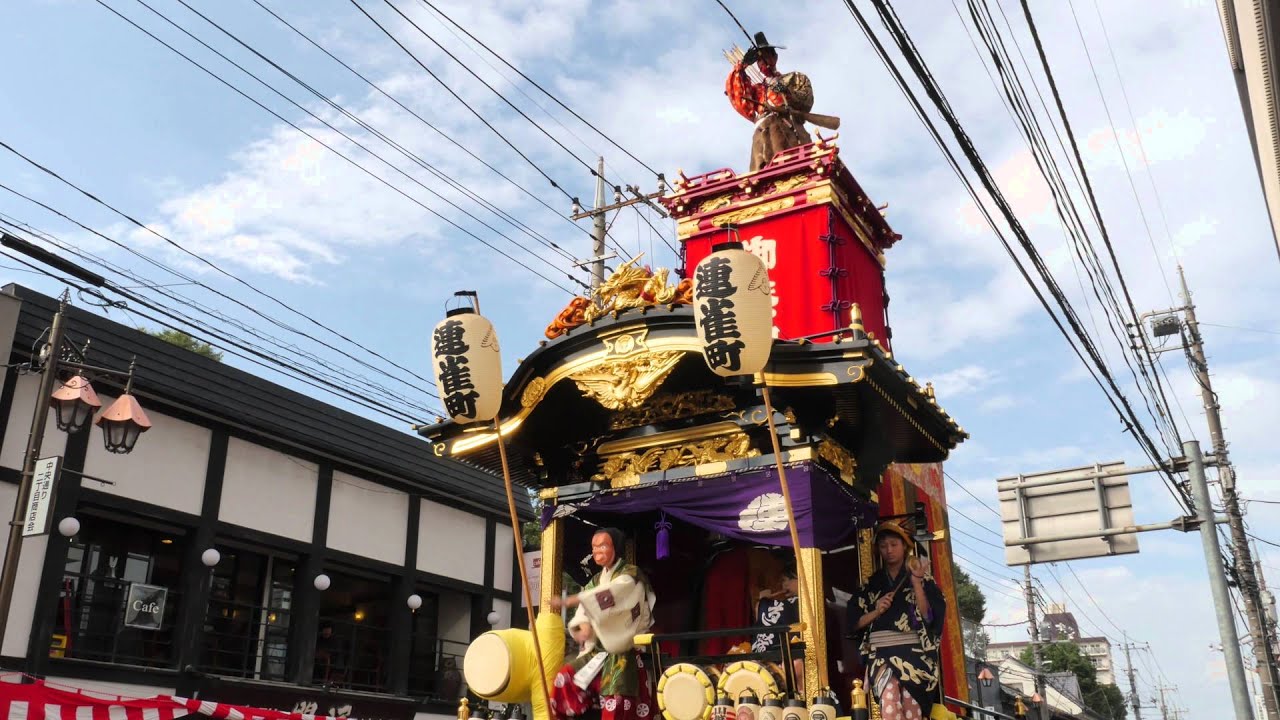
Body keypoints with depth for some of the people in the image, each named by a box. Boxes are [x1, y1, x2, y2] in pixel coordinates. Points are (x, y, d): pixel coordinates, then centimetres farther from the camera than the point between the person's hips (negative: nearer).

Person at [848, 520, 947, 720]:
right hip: (881, 653, 1)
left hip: (913, 651, -1)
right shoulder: (871, 584, 16)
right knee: (890, 698, -26)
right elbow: (855, 623, 13)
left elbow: (928, 616, -4)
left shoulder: (923, 580, 11)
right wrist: (877, 611, -4)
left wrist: (916, 582, -9)